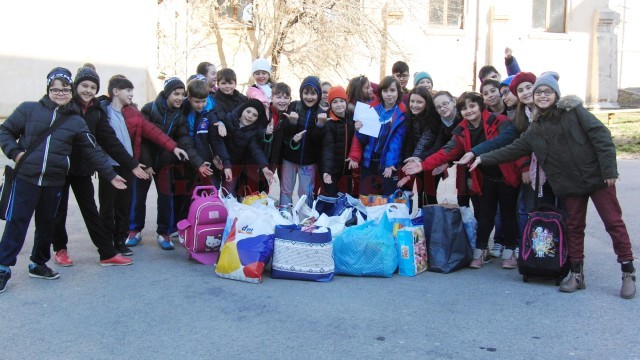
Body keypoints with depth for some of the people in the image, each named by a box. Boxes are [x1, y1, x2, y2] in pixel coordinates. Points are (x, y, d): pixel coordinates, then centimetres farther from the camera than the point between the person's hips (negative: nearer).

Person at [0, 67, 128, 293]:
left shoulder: (76, 122, 6)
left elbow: (93, 152, 7)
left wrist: (110, 175, 4)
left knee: (46, 224, 13)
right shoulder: (29, 109, 0)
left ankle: (39, 264, 30)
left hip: (54, 182, 3)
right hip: (25, 178, -3)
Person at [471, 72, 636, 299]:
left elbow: (601, 135, -9)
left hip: (596, 177, -4)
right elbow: (513, 150, 10)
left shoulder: (573, 110, -6)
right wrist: (483, 159, 4)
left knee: (613, 222, 1)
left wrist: (609, 169, -15)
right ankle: (576, 274, 20)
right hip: (569, 184, 4)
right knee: (574, 227, 10)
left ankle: (628, 273, 12)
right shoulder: (535, 128, 8)